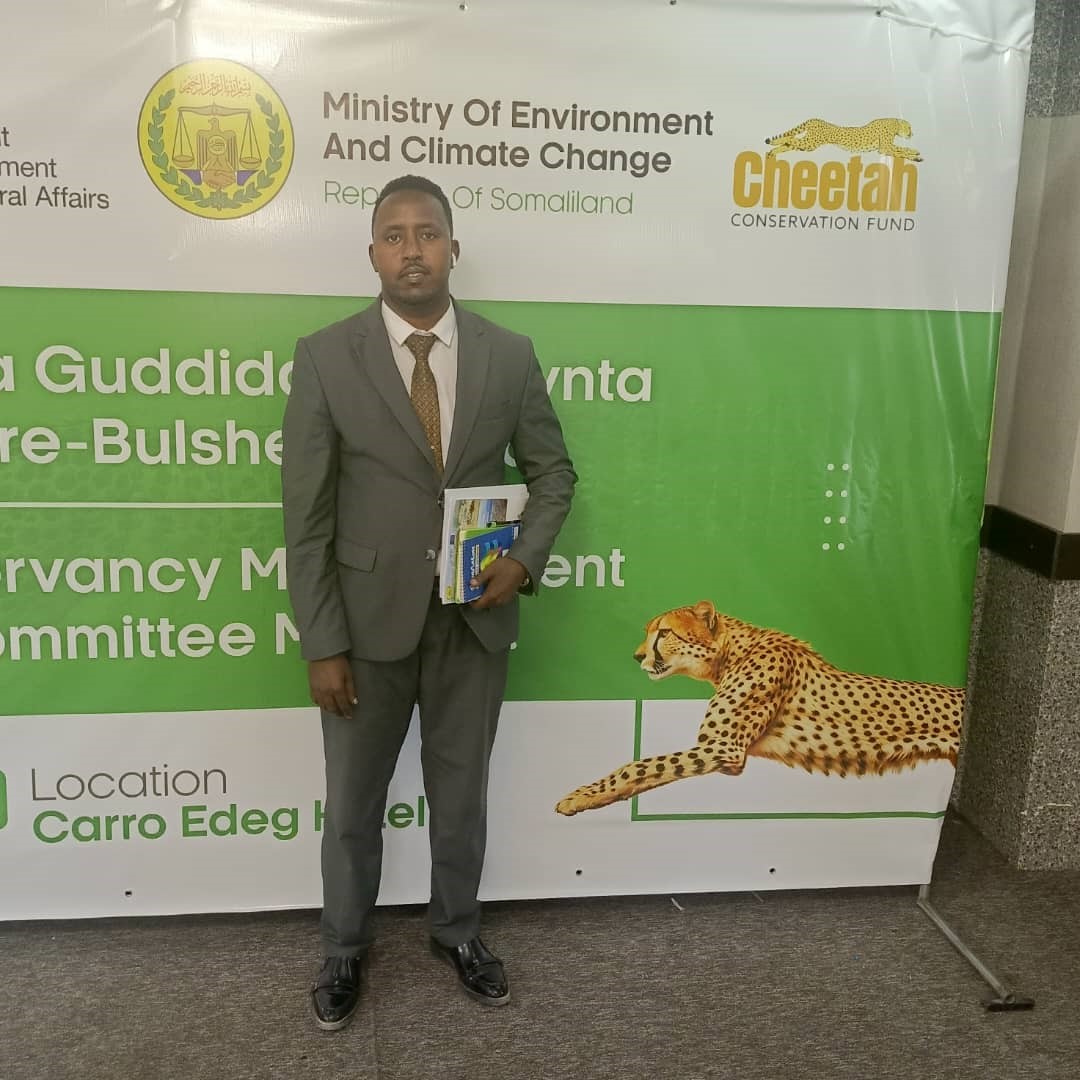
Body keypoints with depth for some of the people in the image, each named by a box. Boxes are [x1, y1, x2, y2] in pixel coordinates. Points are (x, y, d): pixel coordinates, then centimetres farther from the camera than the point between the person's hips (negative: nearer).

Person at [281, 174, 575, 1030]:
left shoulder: (510, 355, -1)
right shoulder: (325, 357, -7)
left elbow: (553, 470, 8)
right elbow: (308, 515, -8)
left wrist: (526, 557, -10)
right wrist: (323, 644, -10)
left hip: (475, 619, 2)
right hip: (370, 619, -1)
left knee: (462, 795, 18)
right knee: (353, 804, 15)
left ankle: (458, 933, 42)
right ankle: (345, 950, 39)